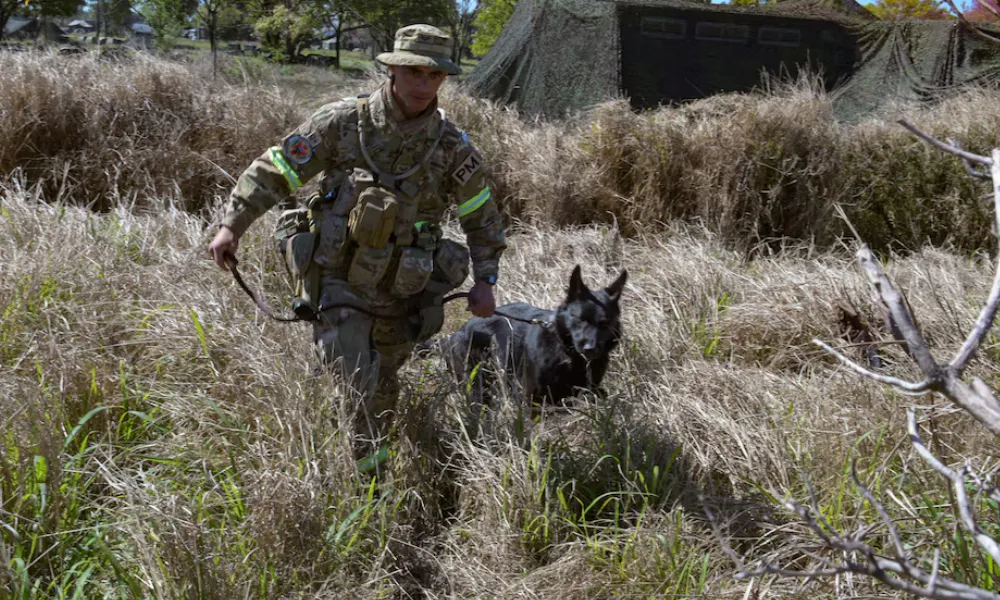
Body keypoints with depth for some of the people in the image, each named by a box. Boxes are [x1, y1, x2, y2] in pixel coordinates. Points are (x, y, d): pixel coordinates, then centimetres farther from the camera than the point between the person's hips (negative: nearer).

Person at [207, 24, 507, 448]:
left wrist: (485, 280, 1)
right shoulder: (343, 121, -10)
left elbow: (482, 217, 8)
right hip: (337, 279, -2)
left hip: (399, 289, 3)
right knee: (351, 384, -15)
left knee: (382, 388, 16)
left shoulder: (452, 147, -4)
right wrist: (232, 225, -12)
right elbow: (274, 169, -5)